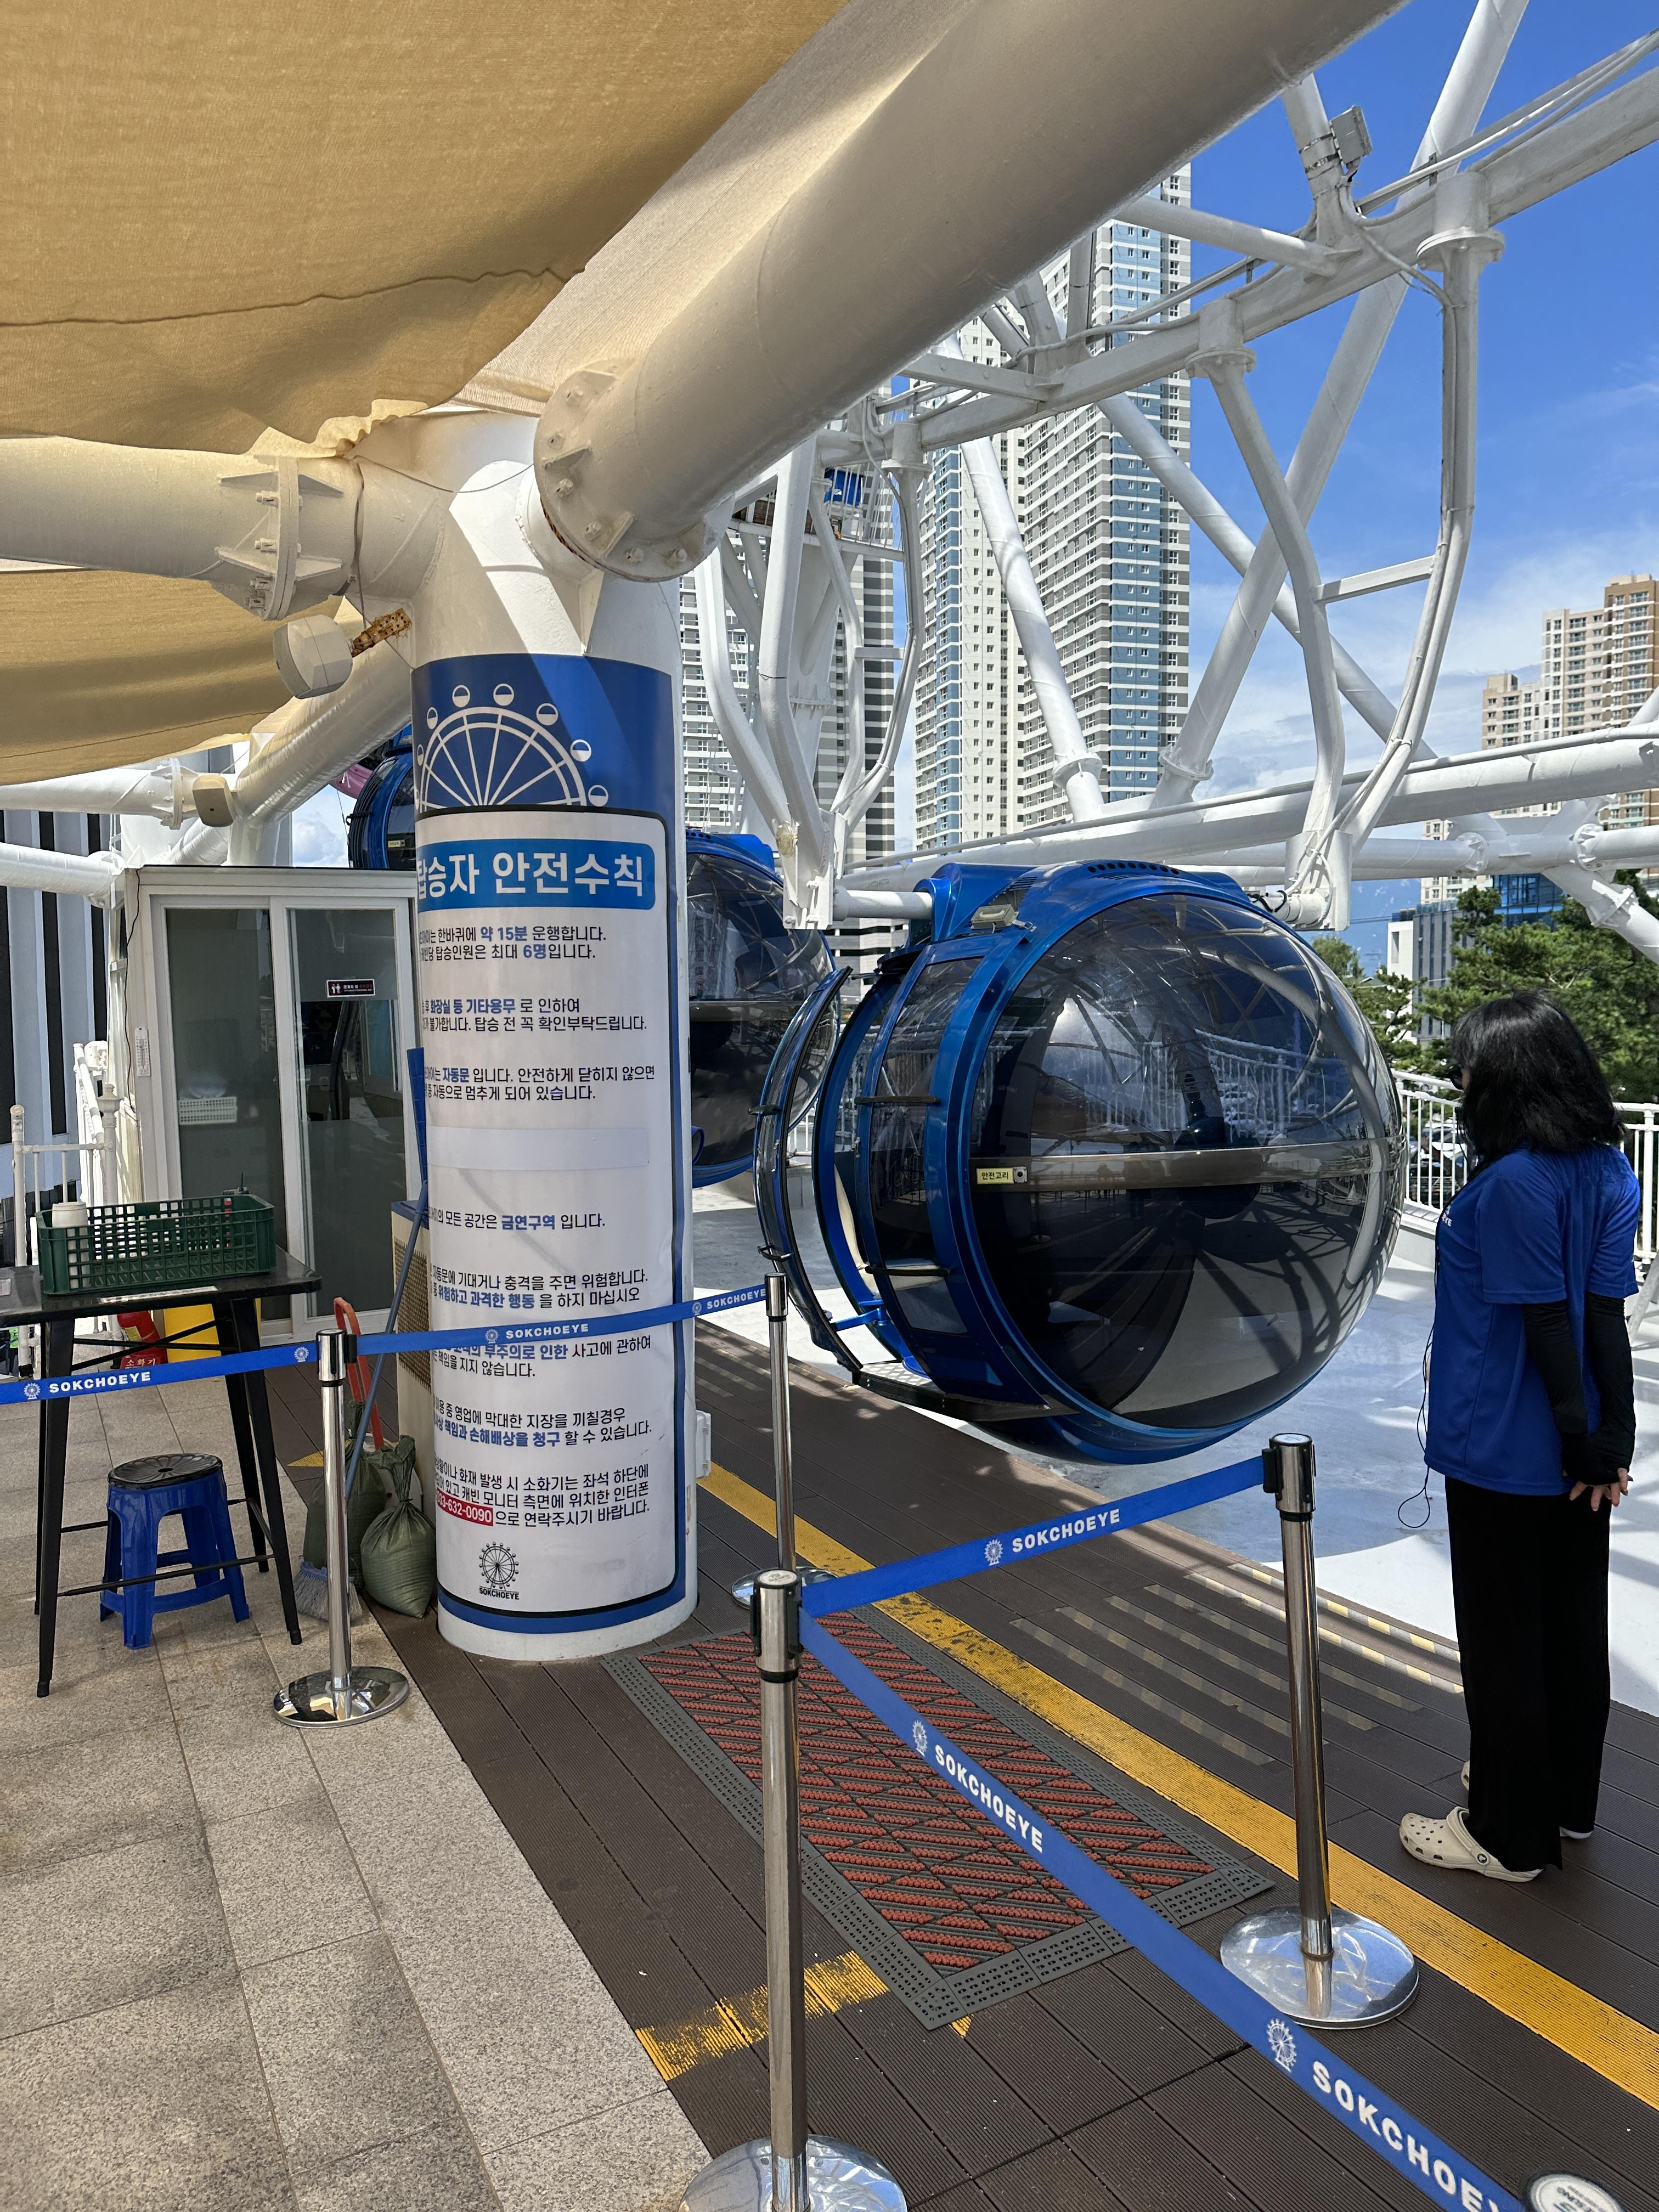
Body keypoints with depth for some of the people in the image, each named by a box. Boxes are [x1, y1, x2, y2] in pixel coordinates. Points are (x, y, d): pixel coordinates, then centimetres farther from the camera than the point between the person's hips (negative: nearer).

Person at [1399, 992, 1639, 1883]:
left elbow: (1548, 1322, -21)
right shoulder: (1606, 1170, 0)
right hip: (1575, 1452, 8)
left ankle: (1510, 1834, 23)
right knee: (1572, 1624, 20)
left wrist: (1583, 1435, -12)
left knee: (1504, 1641, 7)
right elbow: (1605, 1308, -1)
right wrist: (1611, 1436, -1)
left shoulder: (1512, 1183, -23)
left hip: (1504, 1450, -8)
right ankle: (1567, 1798, 38)